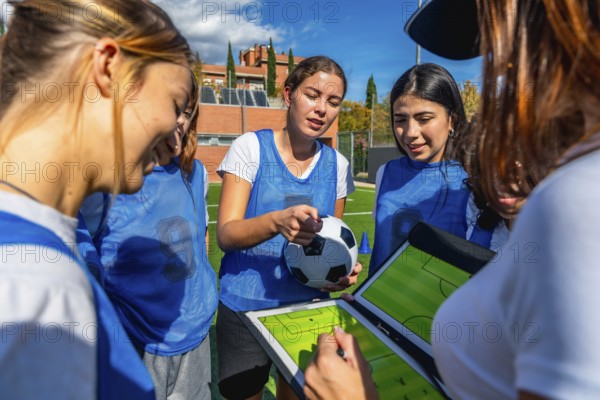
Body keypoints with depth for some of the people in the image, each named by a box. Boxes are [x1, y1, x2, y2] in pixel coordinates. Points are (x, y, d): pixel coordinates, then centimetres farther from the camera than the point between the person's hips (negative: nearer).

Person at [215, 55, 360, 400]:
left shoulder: (337, 164, 1)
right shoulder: (250, 146, -10)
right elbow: (226, 234, -16)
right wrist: (276, 221, -34)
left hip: (307, 306, 3)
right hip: (246, 307, -3)